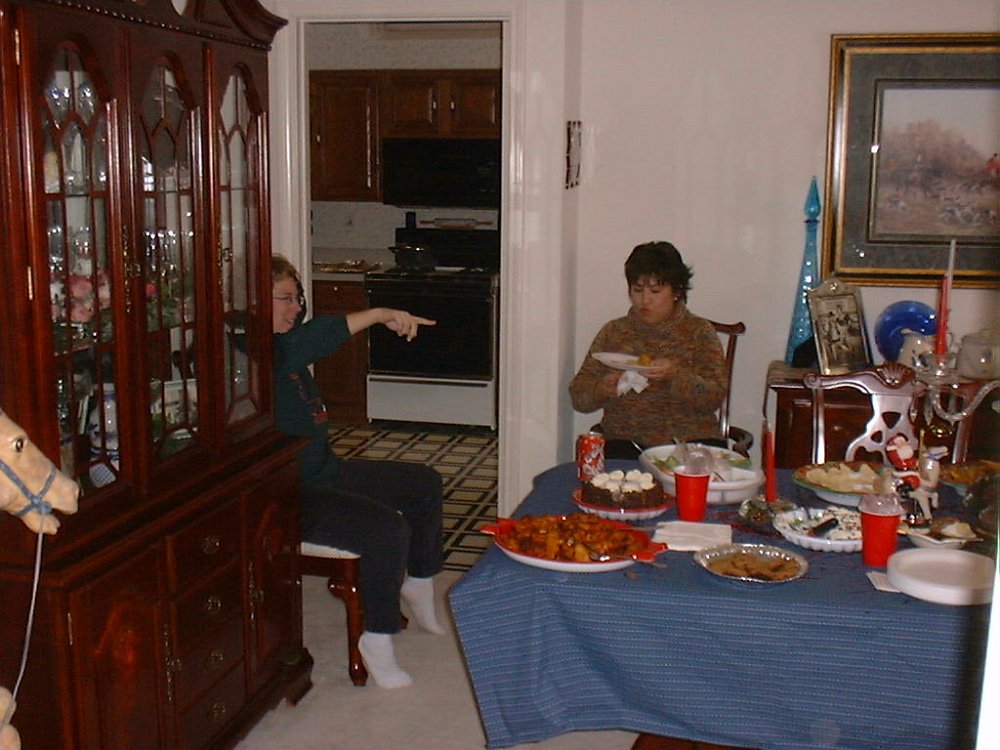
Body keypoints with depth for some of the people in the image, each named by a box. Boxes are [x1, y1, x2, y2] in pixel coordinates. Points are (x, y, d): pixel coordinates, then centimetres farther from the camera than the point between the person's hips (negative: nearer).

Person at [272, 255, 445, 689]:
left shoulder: (283, 349, 11)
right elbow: (311, 340, -37)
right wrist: (380, 315, -36)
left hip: (324, 472, 12)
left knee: (424, 485, 16)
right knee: (387, 526, -31)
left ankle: (418, 589, 34)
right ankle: (377, 640, -13)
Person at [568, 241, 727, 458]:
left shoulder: (699, 332, 8)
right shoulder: (613, 332, 13)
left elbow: (714, 398, -4)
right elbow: (578, 397, 8)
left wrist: (675, 376, -22)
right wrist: (603, 389, -14)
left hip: (692, 441, 0)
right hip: (626, 443, 1)